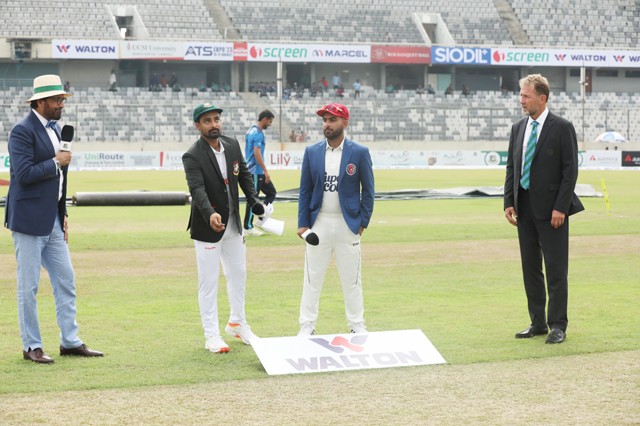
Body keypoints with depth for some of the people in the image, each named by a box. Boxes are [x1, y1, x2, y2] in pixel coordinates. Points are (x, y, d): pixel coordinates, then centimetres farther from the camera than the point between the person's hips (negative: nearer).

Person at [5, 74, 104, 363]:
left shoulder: (55, 128, 13)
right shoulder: (23, 131, -14)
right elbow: (24, 174, -24)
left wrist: (63, 217, 17)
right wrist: (56, 163, -14)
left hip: (52, 221, 9)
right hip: (29, 220, -9)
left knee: (66, 280, 10)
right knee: (28, 285, 0)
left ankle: (70, 342, 17)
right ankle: (31, 347, 7)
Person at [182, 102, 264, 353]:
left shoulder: (233, 145, 1)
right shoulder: (192, 157, -19)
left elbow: (244, 174, 10)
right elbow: (197, 189, -32)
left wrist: (253, 200, -7)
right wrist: (210, 214, -49)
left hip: (233, 224, 7)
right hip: (207, 226, -7)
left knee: (238, 275, 19)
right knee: (208, 282, -1)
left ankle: (237, 323, 36)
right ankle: (211, 335, 8)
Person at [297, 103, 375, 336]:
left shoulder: (360, 153, -2)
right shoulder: (311, 152, 3)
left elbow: (368, 190, 2)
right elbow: (305, 190, 5)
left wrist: (363, 222, -4)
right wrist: (302, 224, -1)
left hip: (348, 224, -1)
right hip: (318, 223, 1)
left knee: (351, 279, 7)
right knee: (312, 278, 5)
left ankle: (357, 326, 16)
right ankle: (307, 326, 12)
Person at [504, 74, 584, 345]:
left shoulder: (562, 128, -7)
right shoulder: (518, 129, 10)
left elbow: (570, 170, -9)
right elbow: (511, 167, 13)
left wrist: (560, 207, -15)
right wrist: (509, 202, 3)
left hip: (551, 210, -6)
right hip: (525, 208, 6)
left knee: (556, 269, -2)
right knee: (530, 268, 10)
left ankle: (557, 325, 4)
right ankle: (538, 323, 17)